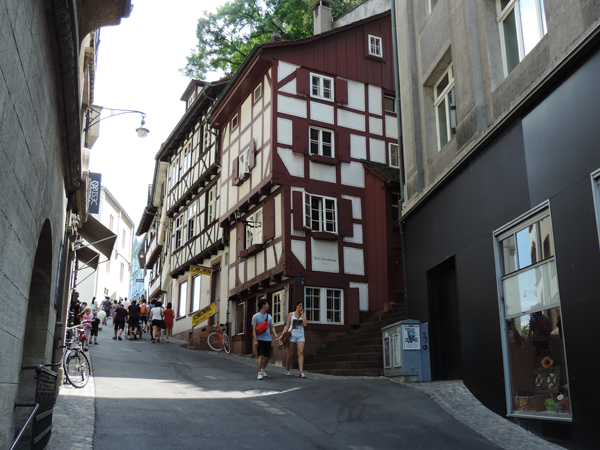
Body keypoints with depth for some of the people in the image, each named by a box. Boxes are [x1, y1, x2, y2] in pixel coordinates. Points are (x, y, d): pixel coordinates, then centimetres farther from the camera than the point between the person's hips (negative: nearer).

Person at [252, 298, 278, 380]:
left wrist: (275, 337, 4)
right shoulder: (255, 316, -2)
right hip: (260, 339, -5)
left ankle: (263, 370, 30)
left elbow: (272, 328, 16)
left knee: (267, 357, 8)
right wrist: (255, 340, -13)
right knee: (261, 356, -14)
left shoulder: (269, 316, 13)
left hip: (268, 339, 5)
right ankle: (259, 373, -9)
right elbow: (254, 329, -5)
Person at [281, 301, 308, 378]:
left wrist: (302, 314, -5)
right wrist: (282, 335, -2)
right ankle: (287, 370, 24)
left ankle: (301, 372, -20)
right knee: (290, 354, 2)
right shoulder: (291, 314, 6)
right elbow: (287, 326, 7)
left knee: (301, 352, -16)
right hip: (292, 335, -1)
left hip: (300, 335, 1)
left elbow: (305, 324, -6)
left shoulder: (303, 314, 9)